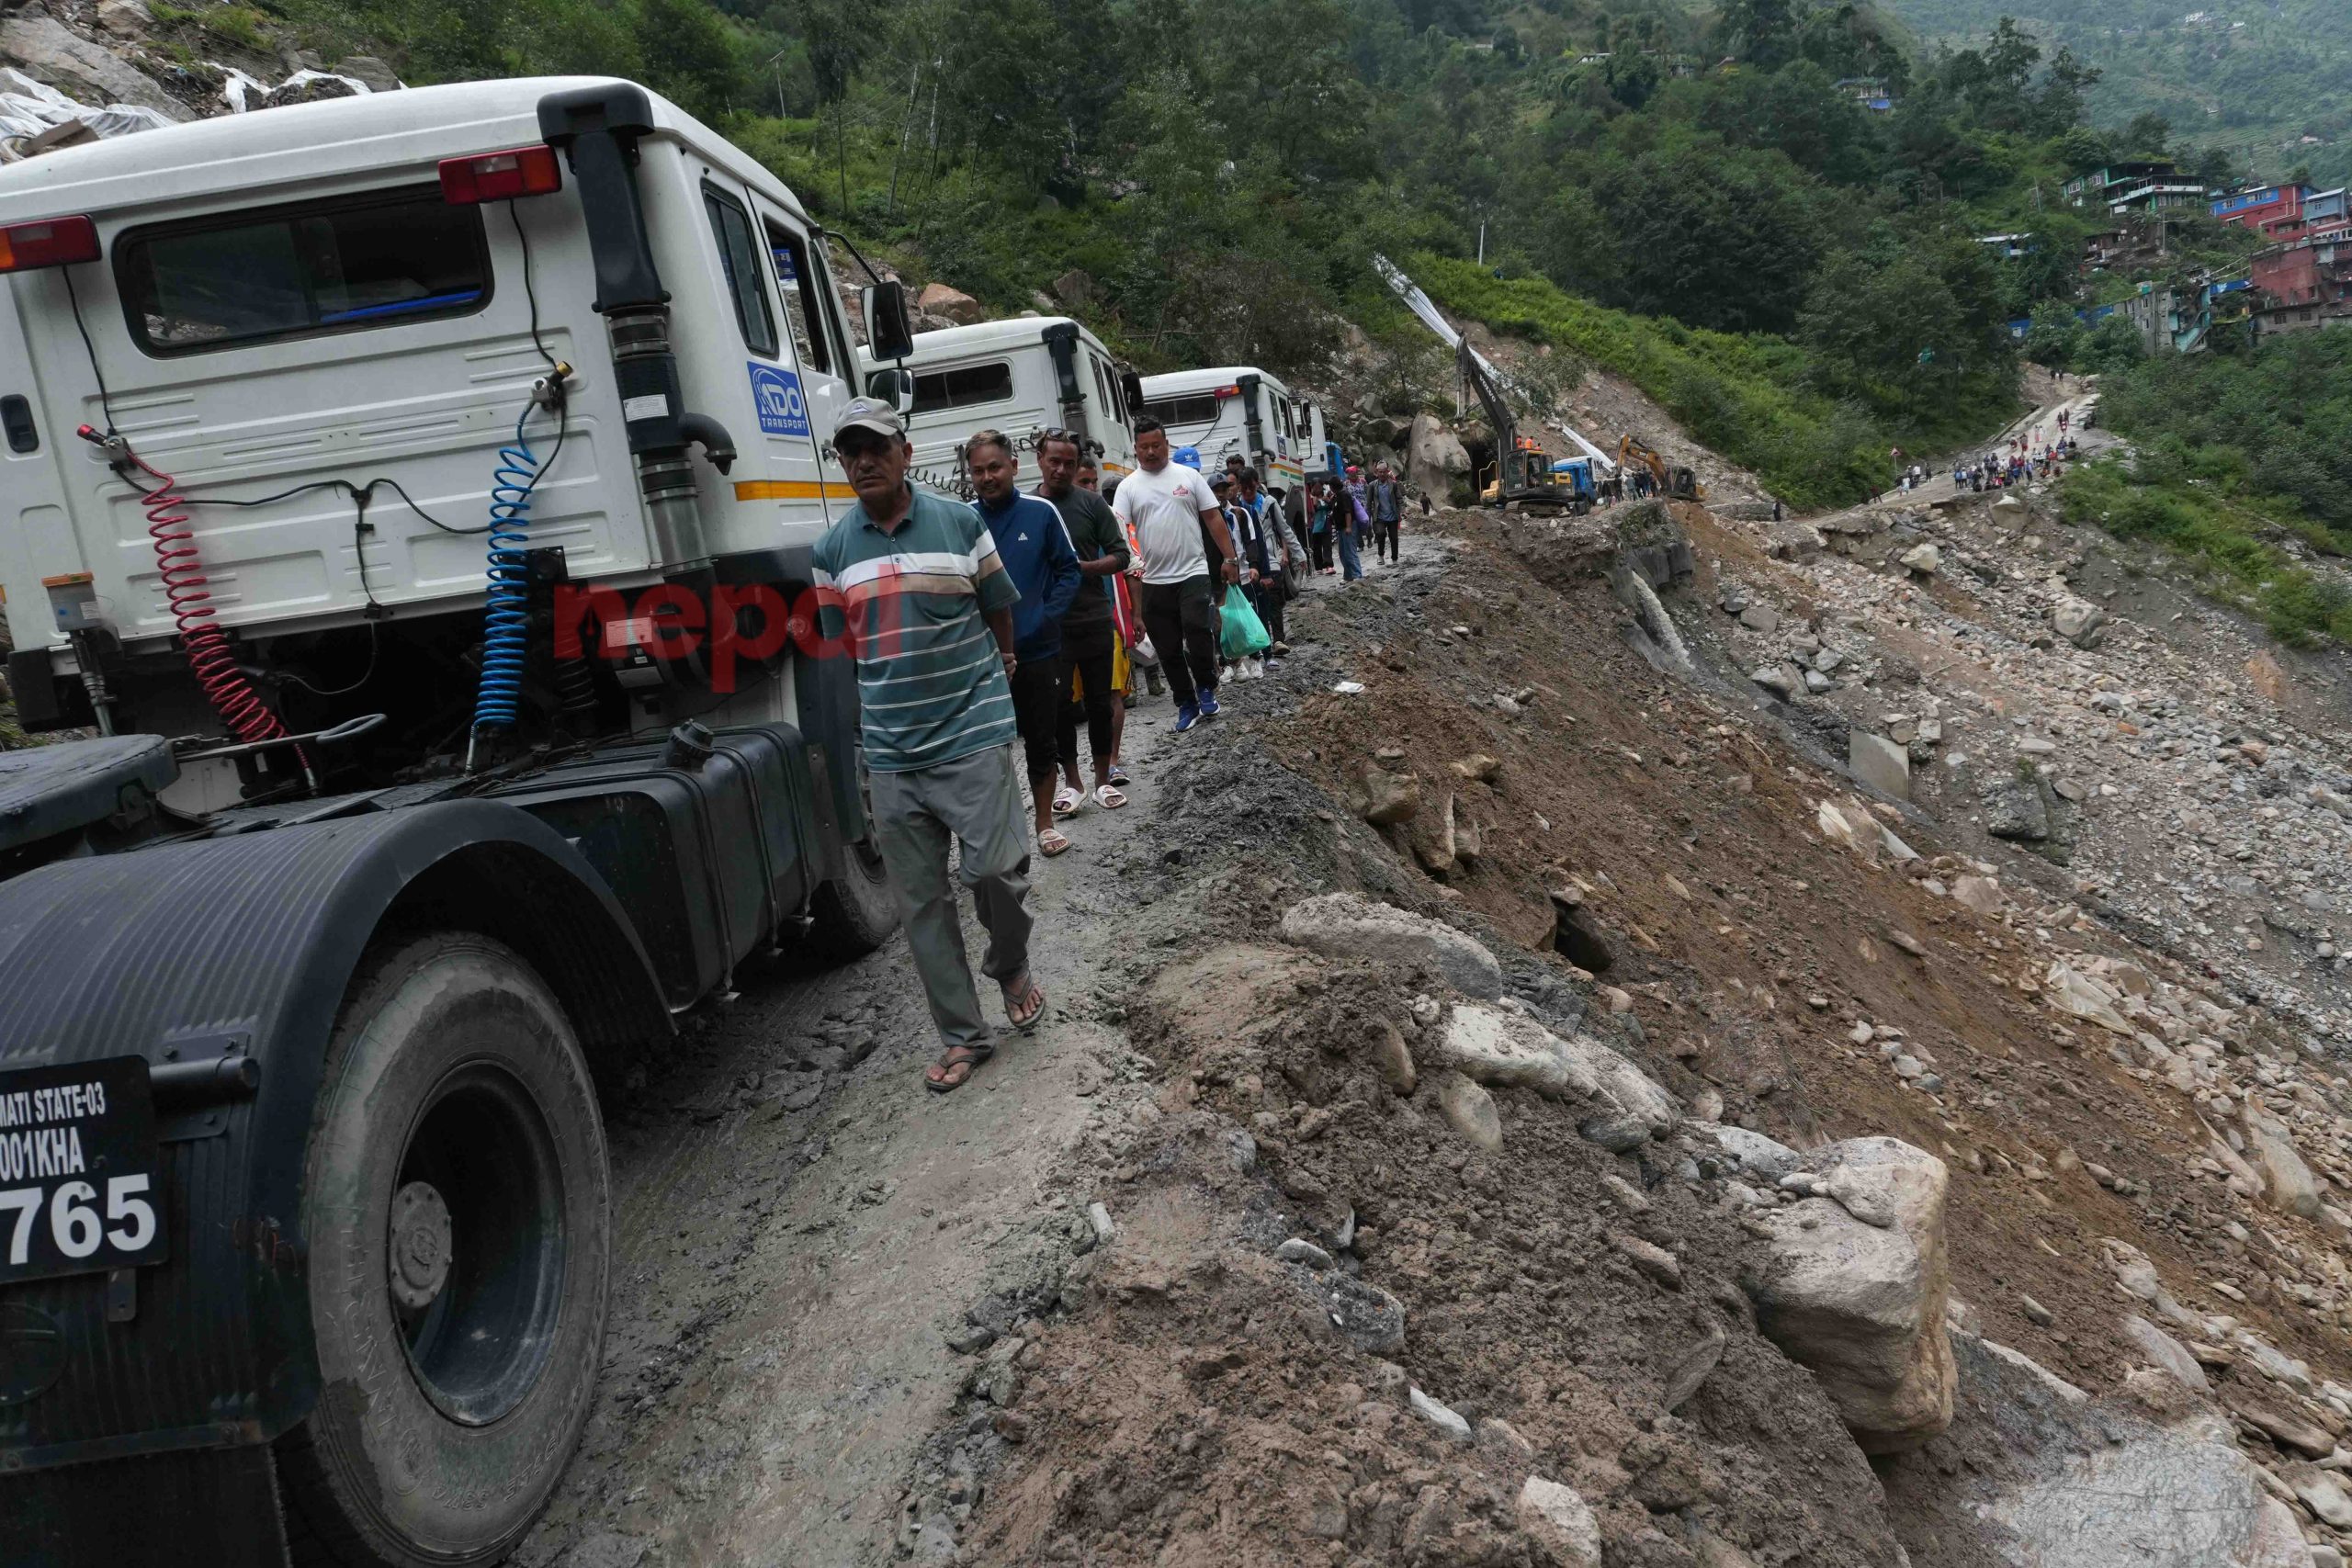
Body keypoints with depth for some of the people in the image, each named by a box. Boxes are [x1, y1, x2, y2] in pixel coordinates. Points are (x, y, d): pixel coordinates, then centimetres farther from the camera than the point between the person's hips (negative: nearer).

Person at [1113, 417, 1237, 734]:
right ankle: (1186, 704, 20)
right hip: (1153, 580, 2)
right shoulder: (1128, 486, 3)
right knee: (1168, 649, 7)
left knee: (1197, 630, -19)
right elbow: (1118, 529, -6)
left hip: (1192, 573, -2)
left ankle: (1205, 688, 5)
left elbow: (1213, 518, 7)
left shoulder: (1188, 476, 4)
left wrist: (1229, 557, 3)